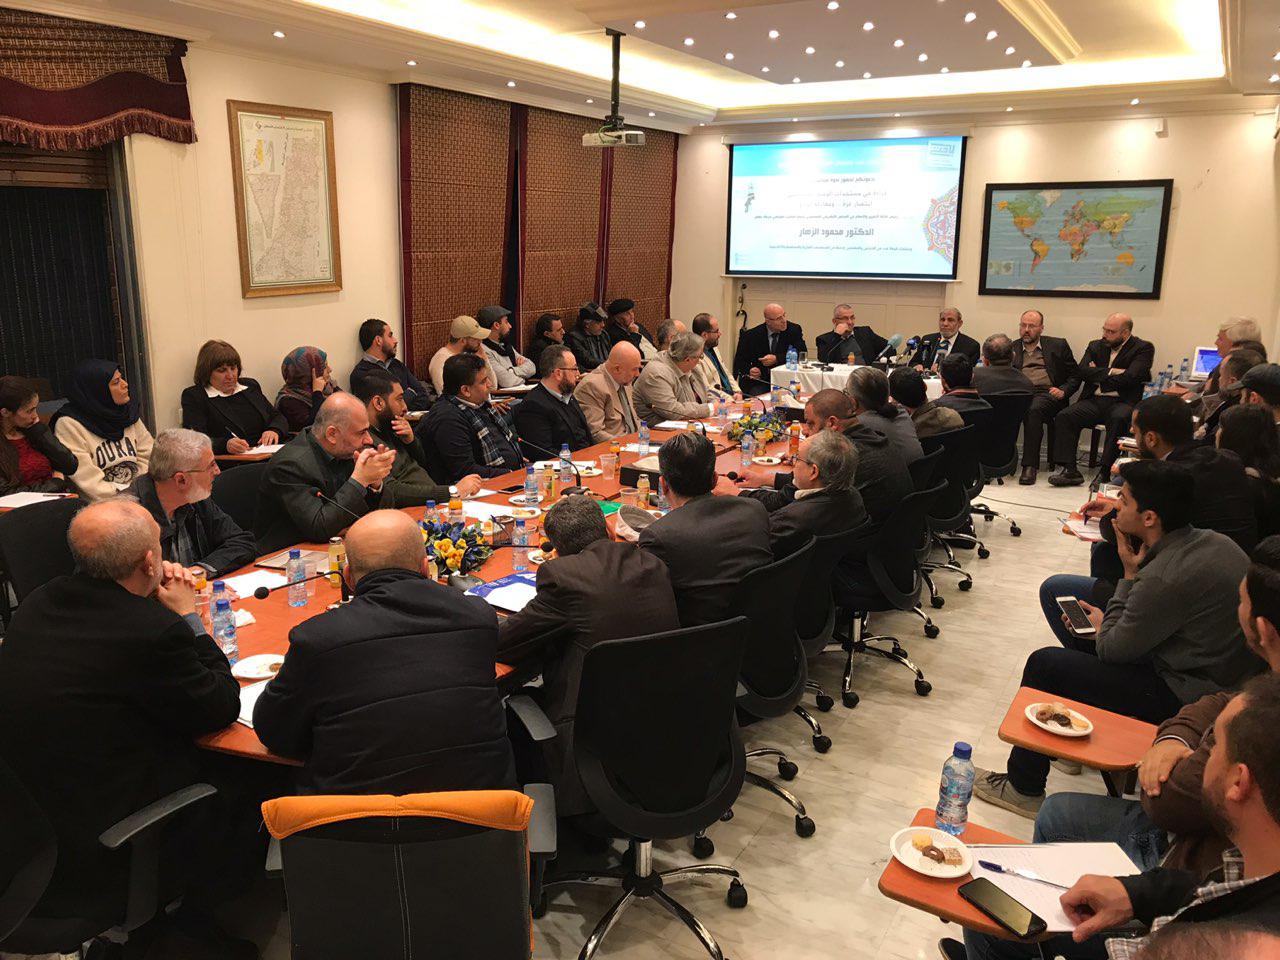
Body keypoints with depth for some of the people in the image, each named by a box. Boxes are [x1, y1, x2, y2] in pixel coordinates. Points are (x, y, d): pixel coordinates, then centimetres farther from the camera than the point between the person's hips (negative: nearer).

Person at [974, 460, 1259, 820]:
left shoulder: (1166, 577, -30)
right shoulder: (1212, 541, -1)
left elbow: (1112, 649, -15)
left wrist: (1129, 576, -9)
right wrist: (1107, 621, 7)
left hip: (1182, 697, -10)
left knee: (1043, 665, -6)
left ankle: (1023, 789, 9)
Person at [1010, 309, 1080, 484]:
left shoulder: (1058, 345, 16)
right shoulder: (1011, 348, 21)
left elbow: (1075, 377, 15)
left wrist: (1063, 391, -5)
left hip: (1047, 393, -2)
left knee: (1034, 409, -36)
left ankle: (1030, 465, -34)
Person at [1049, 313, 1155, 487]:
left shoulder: (1143, 348, 4)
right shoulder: (1095, 346, 18)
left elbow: (1130, 378, -11)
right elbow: (1082, 371, 1)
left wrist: (1099, 376, -1)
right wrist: (1111, 372, -8)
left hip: (1121, 402, -4)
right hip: (1094, 401, 4)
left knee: (1119, 419, -37)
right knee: (1064, 416, -21)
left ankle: (1105, 472, -33)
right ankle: (1069, 470, -23)